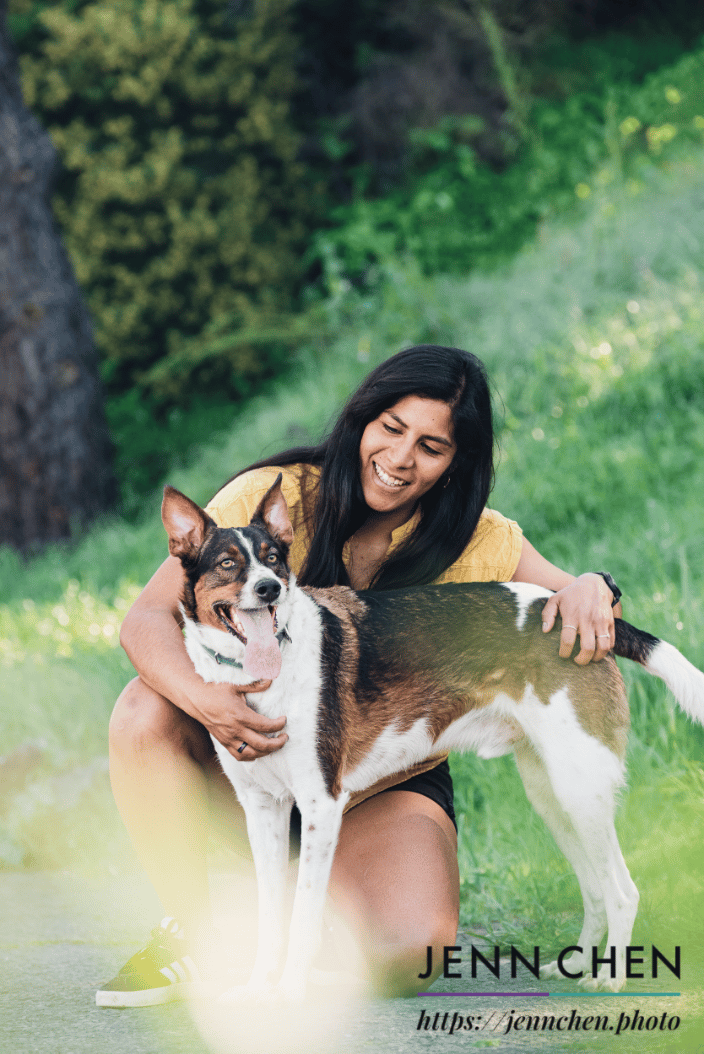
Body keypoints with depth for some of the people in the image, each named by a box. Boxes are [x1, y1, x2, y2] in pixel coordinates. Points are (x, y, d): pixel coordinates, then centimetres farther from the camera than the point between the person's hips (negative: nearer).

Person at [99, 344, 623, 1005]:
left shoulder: (479, 546, -4)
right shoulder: (272, 496, -11)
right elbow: (149, 617, -17)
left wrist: (591, 587, -31)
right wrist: (203, 700, -39)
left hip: (388, 783, 0)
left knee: (413, 946, -29)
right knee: (147, 708, -30)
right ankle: (191, 933, -13)